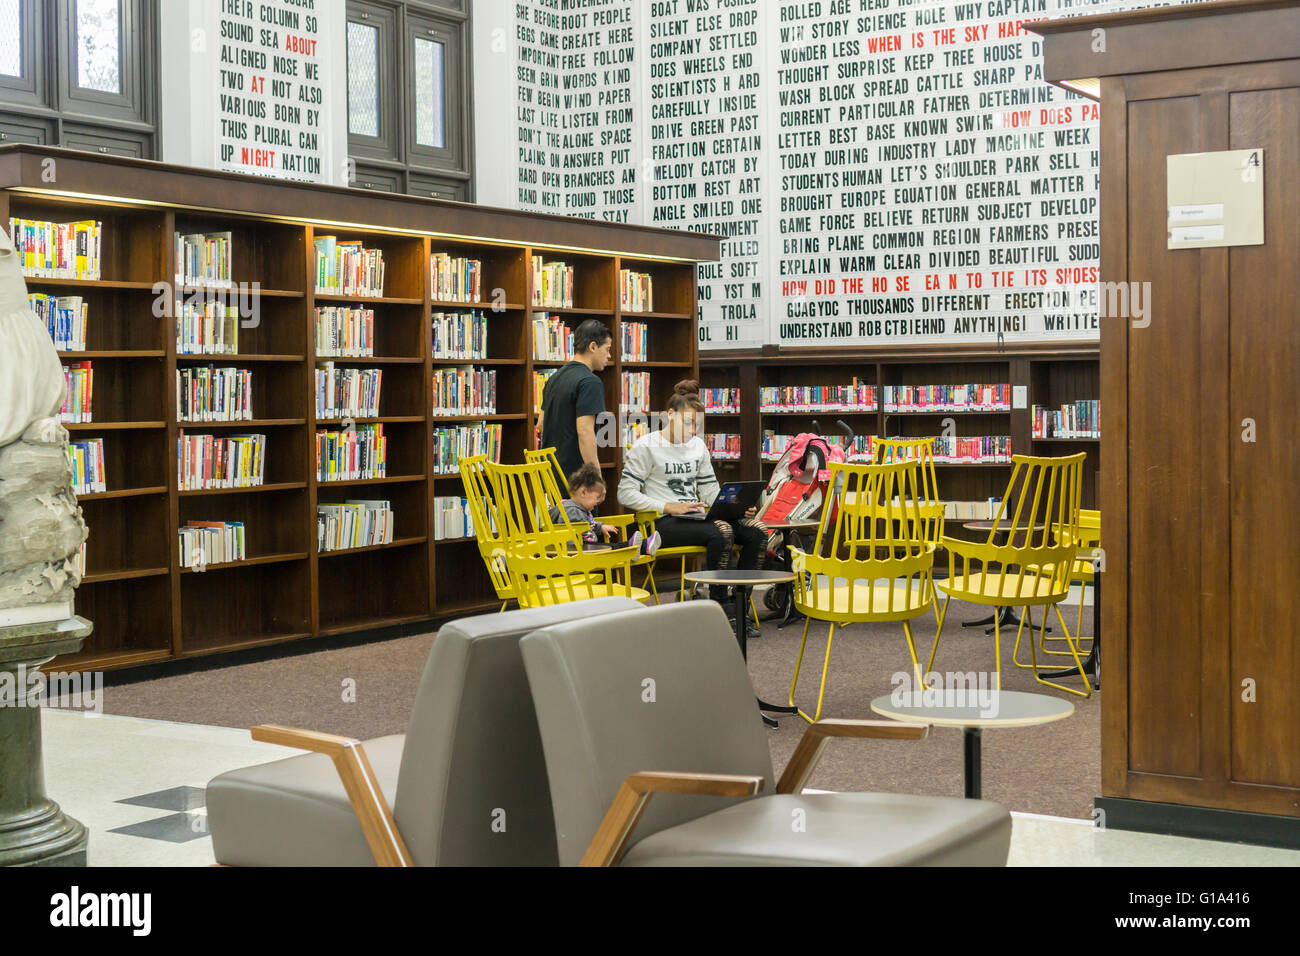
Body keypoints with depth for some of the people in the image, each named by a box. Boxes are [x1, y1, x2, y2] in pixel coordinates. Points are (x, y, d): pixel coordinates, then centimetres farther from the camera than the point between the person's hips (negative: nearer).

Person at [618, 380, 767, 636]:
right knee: (721, 532, -34)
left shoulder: (698, 446, 18)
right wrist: (669, 507, -17)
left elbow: (710, 490, 19)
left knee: (757, 531, -16)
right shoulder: (646, 447, -2)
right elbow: (626, 494, -8)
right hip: (663, 524, -7)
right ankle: (720, 608, -22)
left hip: (696, 518, 7)